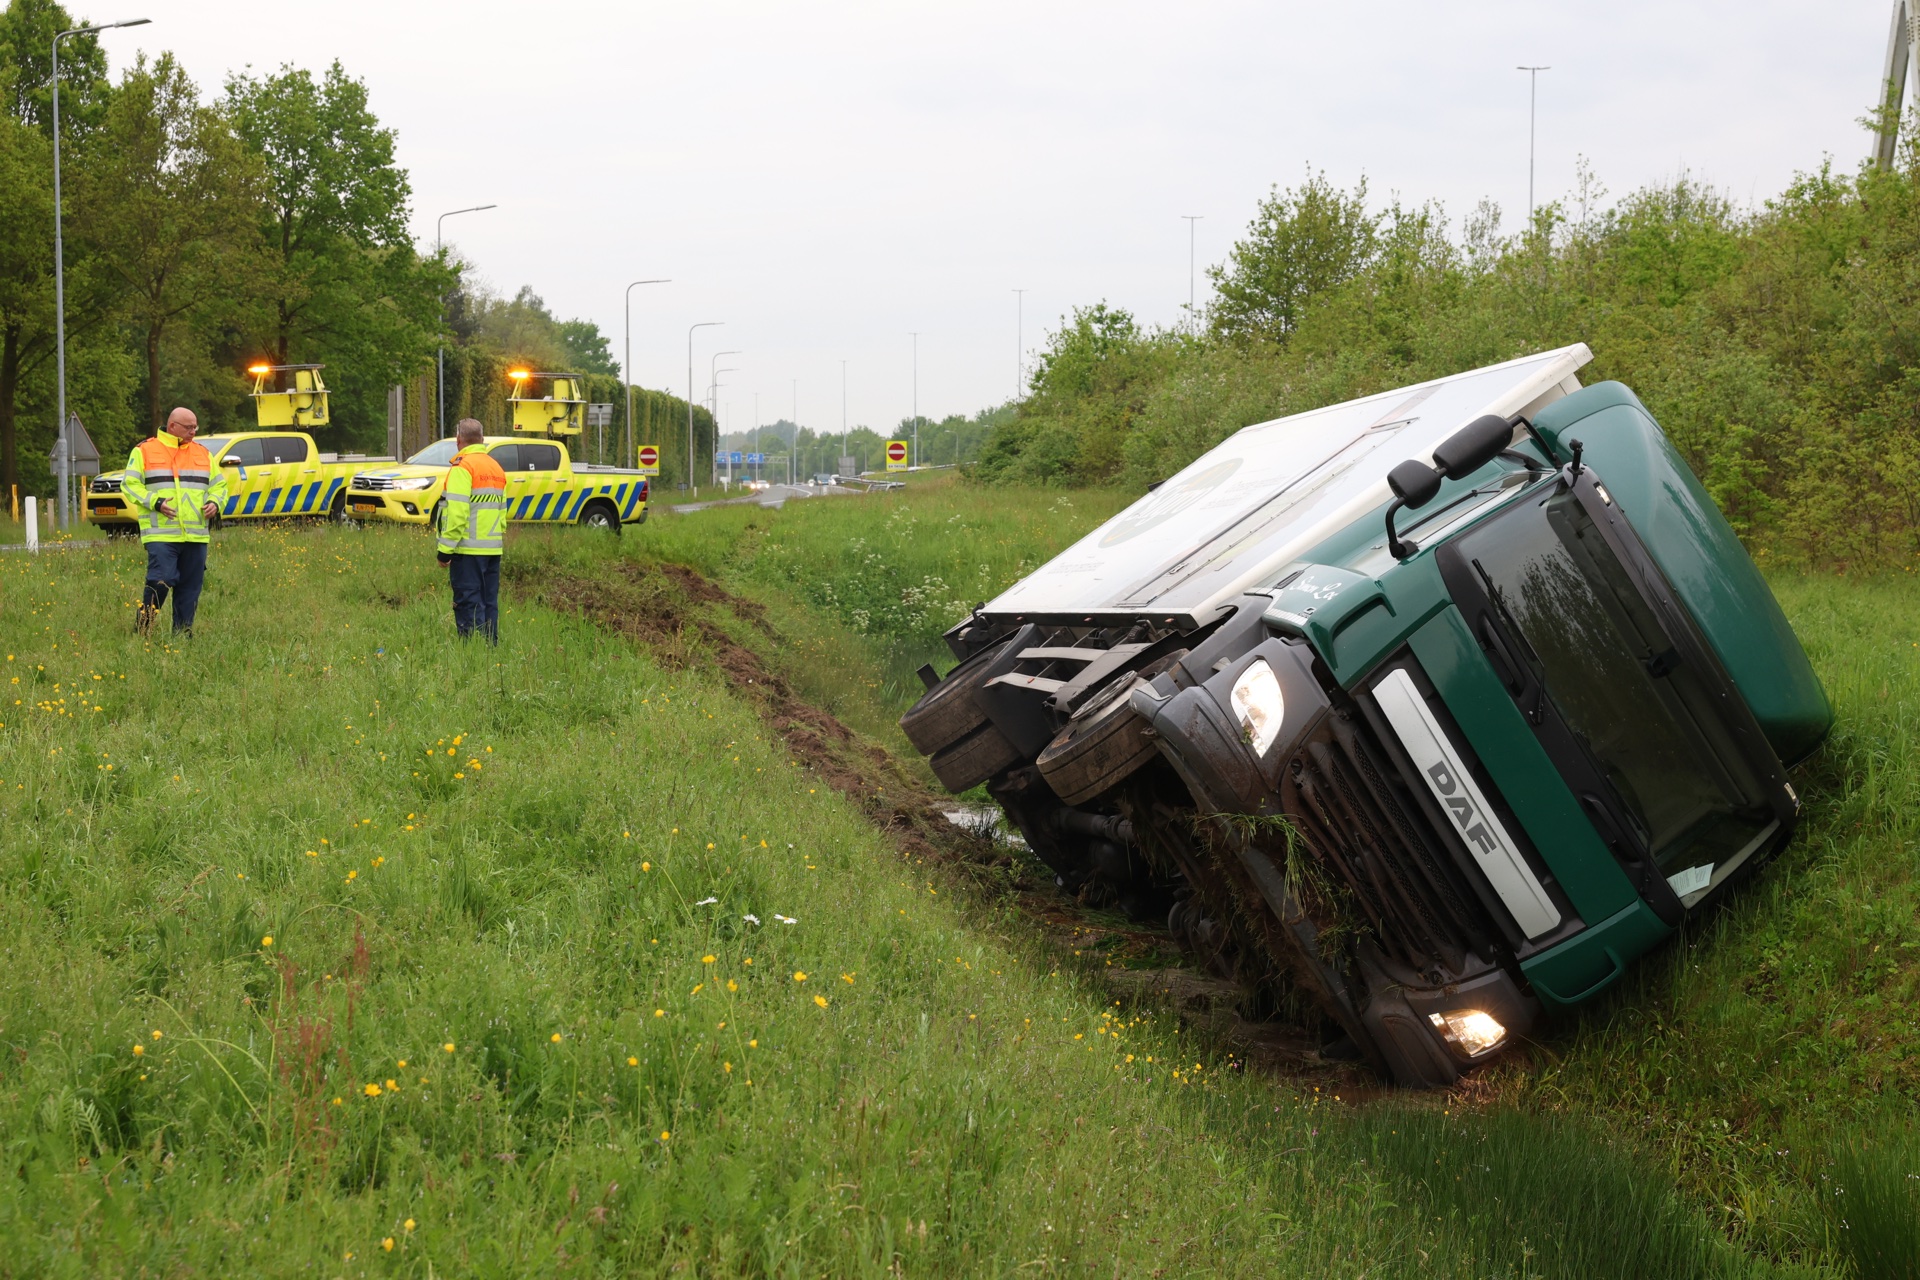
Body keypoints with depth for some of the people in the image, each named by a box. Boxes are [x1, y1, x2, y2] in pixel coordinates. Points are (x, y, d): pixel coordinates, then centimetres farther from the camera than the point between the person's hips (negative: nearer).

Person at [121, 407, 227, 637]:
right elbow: (130, 484, 1)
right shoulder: (145, 451, 4)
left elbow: (219, 484, 23)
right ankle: (142, 628, -1)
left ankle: (183, 633, 13)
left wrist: (214, 502, 1)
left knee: (191, 586, 4)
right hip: (161, 534, -5)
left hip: (196, 535, 5)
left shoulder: (202, 453, 17)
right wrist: (155, 502, -13)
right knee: (160, 581, -15)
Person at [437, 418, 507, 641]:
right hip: (493, 548, 8)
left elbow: (456, 513, -17)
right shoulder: (496, 468, 17)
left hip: (468, 549, -8)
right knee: (489, 604, 11)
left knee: (468, 604, -7)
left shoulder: (462, 467, -10)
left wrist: (445, 550, -15)